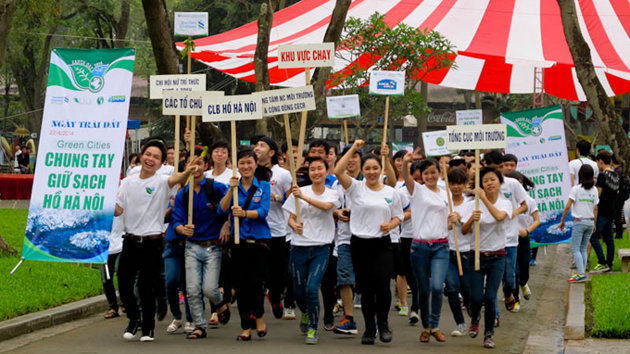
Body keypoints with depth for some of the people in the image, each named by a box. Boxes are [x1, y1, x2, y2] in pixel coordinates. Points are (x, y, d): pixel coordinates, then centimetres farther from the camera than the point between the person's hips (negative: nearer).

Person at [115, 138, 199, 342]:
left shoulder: (161, 182, -6)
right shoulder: (128, 182, 8)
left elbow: (176, 179, -29)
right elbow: (117, 210, 7)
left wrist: (187, 172, -51)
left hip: (152, 243, -4)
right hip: (130, 241, 4)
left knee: (146, 287, 0)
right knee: (124, 285, 5)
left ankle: (148, 327, 16)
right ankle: (134, 319, 28)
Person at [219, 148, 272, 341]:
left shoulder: (263, 186, 2)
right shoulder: (234, 186, 8)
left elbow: (263, 211, -11)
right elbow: (222, 209, -4)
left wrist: (244, 213, -29)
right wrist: (231, 189, -17)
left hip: (259, 240, -2)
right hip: (239, 240, 2)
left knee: (256, 281, -9)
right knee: (241, 285, 2)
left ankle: (258, 316, 16)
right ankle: (246, 327, 8)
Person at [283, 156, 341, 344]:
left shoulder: (332, 194, 3)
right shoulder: (299, 191, 4)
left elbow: (326, 206, -19)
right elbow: (290, 218, 5)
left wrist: (304, 197, -29)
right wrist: (295, 226, -18)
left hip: (320, 248, -2)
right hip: (299, 246, 2)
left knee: (312, 289, -16)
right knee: (299, 292, 7)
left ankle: (312, 328, -1)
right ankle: (306, 314, 40)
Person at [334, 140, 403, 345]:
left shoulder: (391, 193, 7)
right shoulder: (356, 188, 0)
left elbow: (398, 216, 14)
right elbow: (338, 172, -14)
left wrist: (390, 225, -9)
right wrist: (353, 149, -12)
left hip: (382, 245, 0)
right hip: (360, 245, 0)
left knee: (382, 283, -16)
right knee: (366, 288, 4)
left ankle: (383, 323, 3)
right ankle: (369, 329, 16)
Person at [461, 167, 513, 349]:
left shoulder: (505, 203, 0)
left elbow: (499, 216, -25)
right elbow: (464, 231, -8)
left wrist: (484, 198, -26)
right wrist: (471, 219, -28)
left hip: (497, 257, 0)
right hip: (477, 255, 1)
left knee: (490, 298, -7)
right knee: (476, 297, -4)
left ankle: (489, 334, 10)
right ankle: (474, 319, 30)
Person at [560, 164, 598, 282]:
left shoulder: (576, 189, -9)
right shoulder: (594, 190, 6)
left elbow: (568, 206, -11)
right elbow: (595, 209, 9)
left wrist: (562, 221, -2)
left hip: (579, 221, -5)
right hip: (590, 222, 5)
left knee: (575, 249, -4)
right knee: (583, 249, 13)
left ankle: (581, 274, -14)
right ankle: (582, 273, 10)